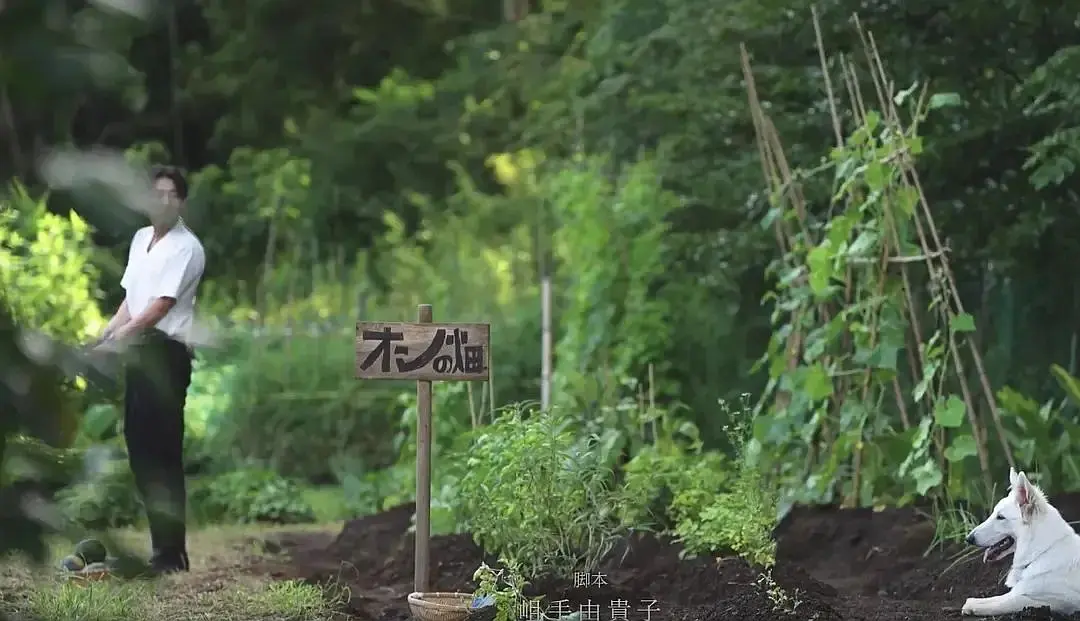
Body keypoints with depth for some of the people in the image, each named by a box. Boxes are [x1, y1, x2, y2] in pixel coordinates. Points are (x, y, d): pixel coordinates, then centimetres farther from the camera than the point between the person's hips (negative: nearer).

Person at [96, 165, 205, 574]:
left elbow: (161, 306, -18)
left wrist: (120, 336, -23)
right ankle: (162, 542, 20)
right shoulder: (141, 238, 15)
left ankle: (171, 553, -3)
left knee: (163, 452, -8)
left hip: (165, 352, -8)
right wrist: (107, 333, 6)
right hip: (138, 350, 9)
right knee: (139, 446, 11)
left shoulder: (187, 248, -11)